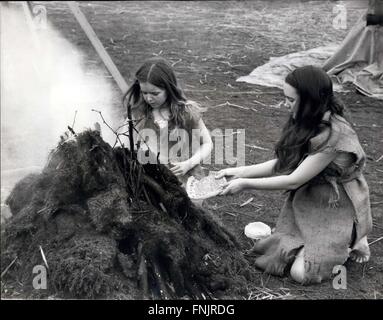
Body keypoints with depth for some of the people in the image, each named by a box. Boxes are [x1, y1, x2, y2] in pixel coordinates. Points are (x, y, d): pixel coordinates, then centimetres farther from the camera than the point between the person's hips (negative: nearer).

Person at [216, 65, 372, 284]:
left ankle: (351, 240, 8)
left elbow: (294, 180, -25)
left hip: (337, 209, -7)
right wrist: (239, 172, -4)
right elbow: (282, 164, 3)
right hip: (307, 202, 7)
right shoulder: (306, 123, -3)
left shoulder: (334, 134, -29)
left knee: (301, 272, -15)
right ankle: (325, 242, 16)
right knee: (283, 254, -7)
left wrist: (246, 184, -20)